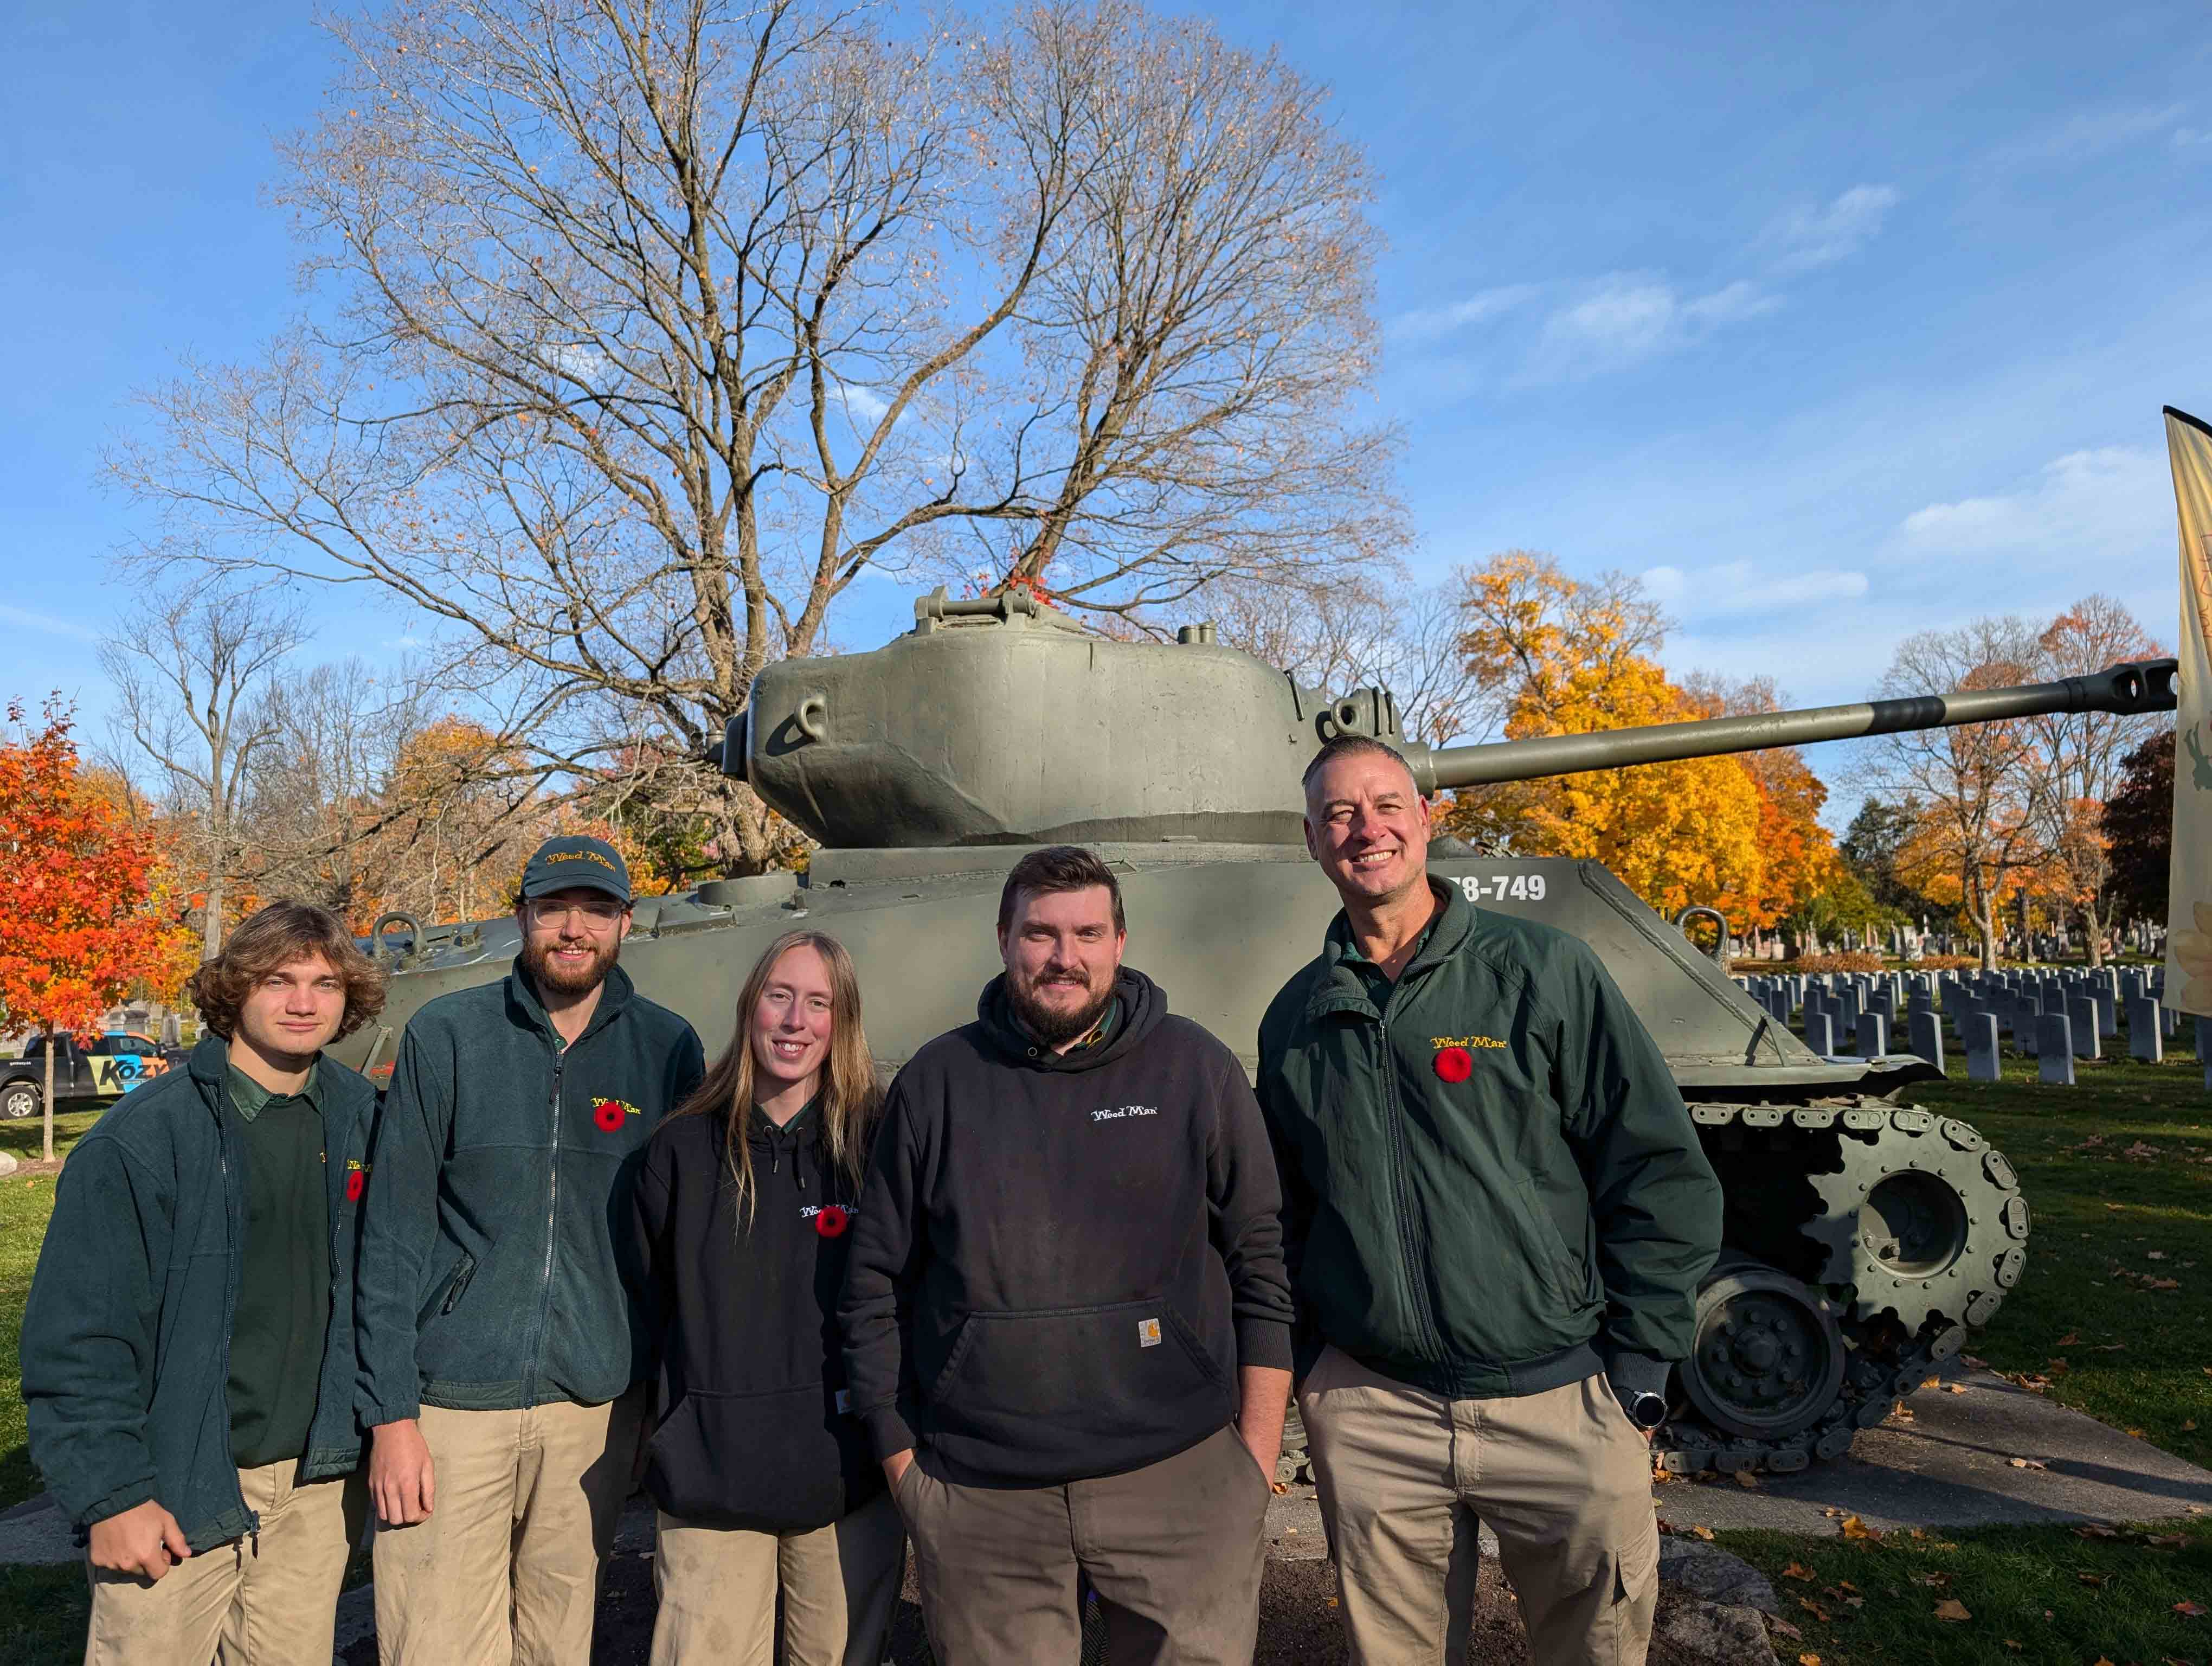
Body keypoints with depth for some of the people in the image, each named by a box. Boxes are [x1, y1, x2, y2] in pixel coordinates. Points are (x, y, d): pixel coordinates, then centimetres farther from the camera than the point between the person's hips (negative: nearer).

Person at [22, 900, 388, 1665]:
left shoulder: (360, 1117, 2)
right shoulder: (143, 1136, -12)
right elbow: (78, 1335, -12)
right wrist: (112, 1494, -13)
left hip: (317, 1483, 4)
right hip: (178, 1488, -4)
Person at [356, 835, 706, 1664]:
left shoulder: (668, 1046, 1)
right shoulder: (445, 1034, -3)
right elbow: (394, 1231, -3)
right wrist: (390, 1411, -7)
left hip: (597, 1405, 2)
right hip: (452, 1403, -1)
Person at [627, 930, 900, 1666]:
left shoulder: (875, 1142, -3)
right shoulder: (683, 1148, 3)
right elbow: (647, 1300, 11)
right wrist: (670, 1433, 10)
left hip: (846, 1484, 0)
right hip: (708, 1481, 1)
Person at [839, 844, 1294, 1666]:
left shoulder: (1196, 1067, 0)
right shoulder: (937, 1081, 3)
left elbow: (1263, 1261, 2)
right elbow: (874, 1282, 8)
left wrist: (1258, 1446, -1)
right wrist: (898, 1449, 6)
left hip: (1180, 1475, 0)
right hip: (976, 1495, 1)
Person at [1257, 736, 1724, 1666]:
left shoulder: (1544, 971, -5)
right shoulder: (1295, 1019, 5)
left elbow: (1661, 1173, -3)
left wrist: (1640, 1362, -5)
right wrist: (1307, 1365, 9)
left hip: (1563, 1405, -2)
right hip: (1368, 1415, 2)